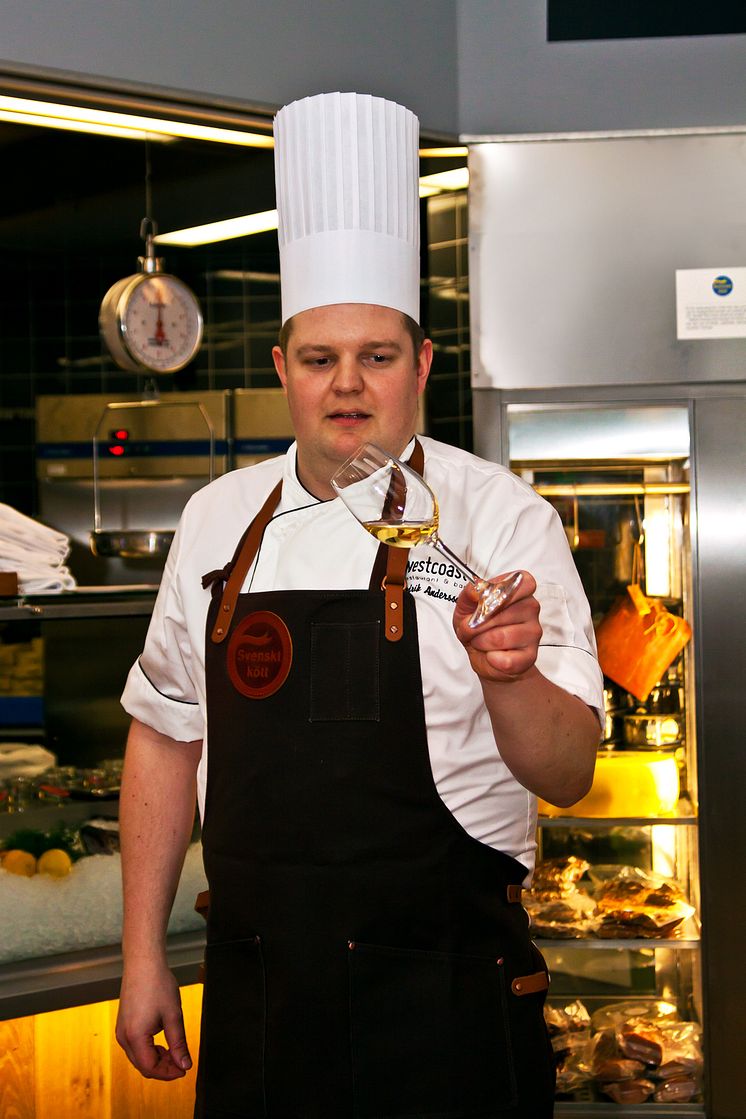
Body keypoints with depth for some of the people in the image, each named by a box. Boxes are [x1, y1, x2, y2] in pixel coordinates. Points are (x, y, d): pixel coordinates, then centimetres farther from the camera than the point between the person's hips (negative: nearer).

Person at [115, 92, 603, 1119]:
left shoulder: (501, 516, -8)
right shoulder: (220, 518, 4)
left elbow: (566, 779, -11)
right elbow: (168, 734, 11)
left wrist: (509, 675, -32)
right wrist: (144, 954, 9)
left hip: (442, 994, -3)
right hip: (254, 989, 4)